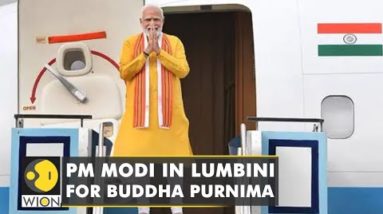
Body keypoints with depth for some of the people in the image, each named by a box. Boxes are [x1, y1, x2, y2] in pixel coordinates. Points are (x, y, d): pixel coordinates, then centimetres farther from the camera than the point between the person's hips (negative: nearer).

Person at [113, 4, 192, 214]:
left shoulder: (174, 42, 9)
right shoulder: (130, 43, 8)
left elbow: (183, 70, -4)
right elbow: (124, 72, -3)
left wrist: (159, 51, -11)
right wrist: (145, 53, -11)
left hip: (168, 108, 0)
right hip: (140, 108, 0)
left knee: (172, 154, -1)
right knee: (140, 154, -1)